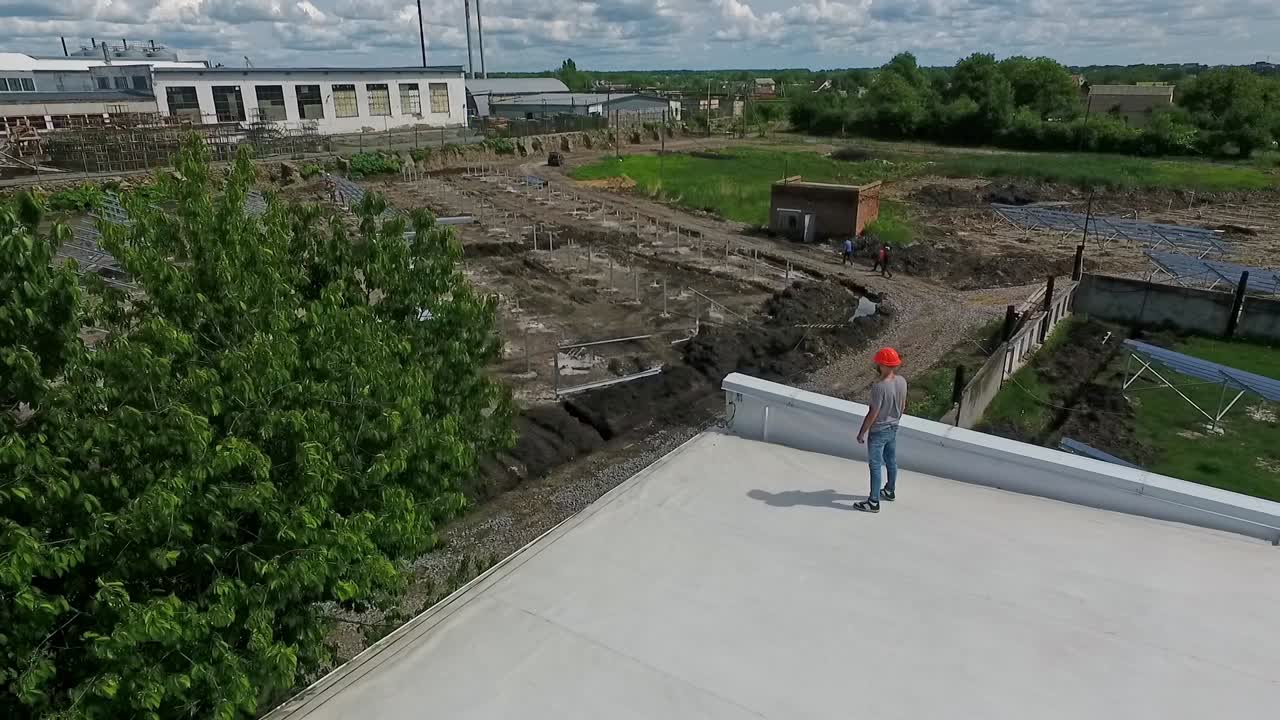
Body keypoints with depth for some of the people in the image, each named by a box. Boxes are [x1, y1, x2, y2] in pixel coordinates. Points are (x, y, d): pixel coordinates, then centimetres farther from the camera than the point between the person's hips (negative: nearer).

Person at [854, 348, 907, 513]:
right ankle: (890, 491, 43)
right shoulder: (902, 381, -7)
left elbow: (873, 414, -23)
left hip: (878, 432, -8)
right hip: (893, 429, 8)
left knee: (875, 466, 4)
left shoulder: (879, 387, -30)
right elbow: (903, 407, 7)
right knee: (891, 461, 23)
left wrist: (862, 432, -12)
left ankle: (874, 502, 13)